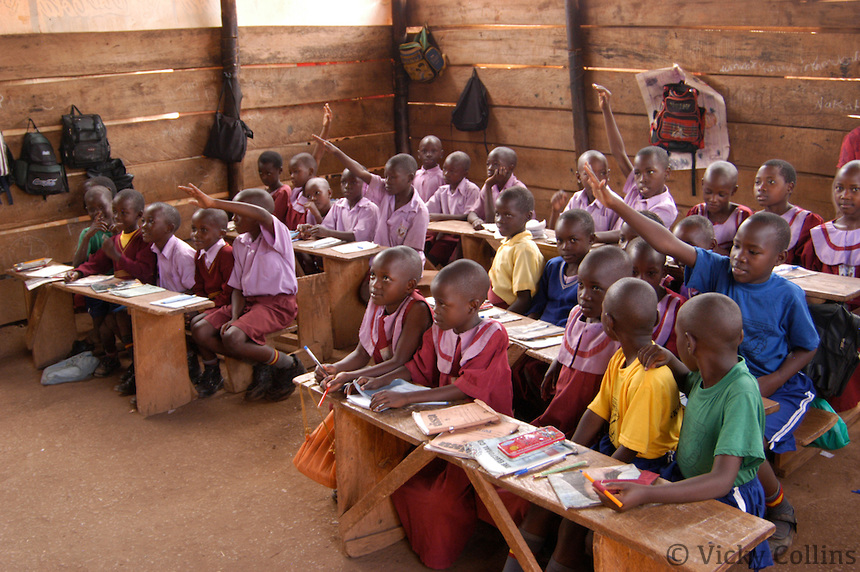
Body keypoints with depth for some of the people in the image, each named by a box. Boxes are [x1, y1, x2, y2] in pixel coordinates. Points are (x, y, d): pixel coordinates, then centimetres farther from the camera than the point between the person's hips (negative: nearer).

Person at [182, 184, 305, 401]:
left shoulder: (277, 234, -11)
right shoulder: (239, 243, 13)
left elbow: (262, 215, -37)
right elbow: (237, 287, 12)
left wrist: (213, 203, -39)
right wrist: (234, 317, -8)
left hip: (277, 304, -8)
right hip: (248, 301, 8)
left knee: (232, 338, -28)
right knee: (200, 331, -9)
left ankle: (289, 365, -6)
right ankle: (261, 363, -5)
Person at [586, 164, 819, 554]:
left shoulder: (788, 296, -12)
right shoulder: (719, 270, -7)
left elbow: (807, 348, 1)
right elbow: (670, 245, -19)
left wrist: (770, 383, -15)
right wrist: (616, 204, -30)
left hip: (778, 387, -4)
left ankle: (779, 507, 9)